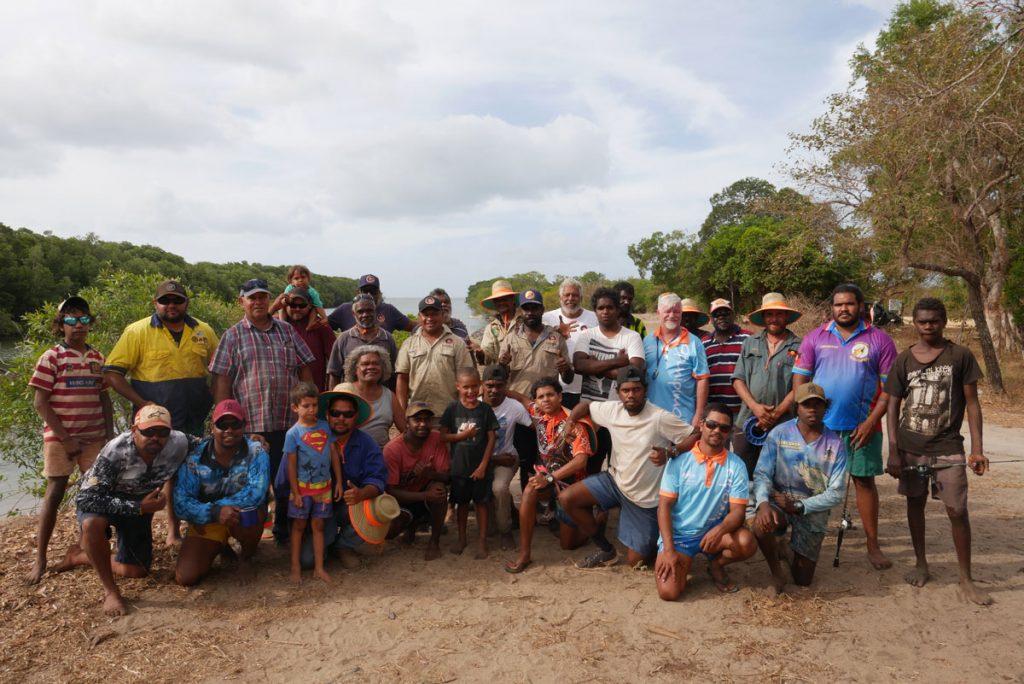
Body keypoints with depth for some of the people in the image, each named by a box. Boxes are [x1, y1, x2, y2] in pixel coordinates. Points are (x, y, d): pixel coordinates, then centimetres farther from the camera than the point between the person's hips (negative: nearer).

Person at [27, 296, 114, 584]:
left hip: (94, 438, 4)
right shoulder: (51, 357, -7)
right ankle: (40, 559, 7)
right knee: (54, 494, -2)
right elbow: (40, 402, -9)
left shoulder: (97, 358, 7)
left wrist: (110, 434, 4)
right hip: (60, 438, -4)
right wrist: (64, 438, -12)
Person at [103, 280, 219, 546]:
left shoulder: (203, 331, 6)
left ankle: (175, 530, 29)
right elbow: (112, 373, -8)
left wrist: (212, 397, 2)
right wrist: (141, 403, -16)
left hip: (194, 421, 4)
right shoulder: (137, 332, -6)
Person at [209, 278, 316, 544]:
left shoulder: (287, 330, 10)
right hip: (250, 423, -2)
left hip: (290, 420, 2)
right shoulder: (233, 336, 3)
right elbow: (222, 381, -1)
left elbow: (305, 370, 12)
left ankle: (284, 528, 26)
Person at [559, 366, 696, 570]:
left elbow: (695, 437, -21)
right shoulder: (612, 410, -8)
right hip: (615, 481, 5)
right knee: (567, 499, -11)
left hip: (645, 497, -5)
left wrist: (669, 452, -35)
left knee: (636, 561, 1)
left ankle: (658, 542, 36)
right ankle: (606, 550, 7)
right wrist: (570, 421, -9)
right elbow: (586, 405, 10)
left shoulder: (660, 418, -24)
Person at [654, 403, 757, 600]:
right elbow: (664, 505, -10)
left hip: (714, 530, 2)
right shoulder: (679, 460, -9)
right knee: (668, 592, -22)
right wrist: (668, 550, -19)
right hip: (679, 533, -2)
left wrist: (720, 530, -33)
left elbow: (737, 511, -10)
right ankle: (683, 561, 13)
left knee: (747, 543, -29)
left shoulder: (736, 465, -6)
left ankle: (716, 565, 5)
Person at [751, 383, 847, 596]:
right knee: (761, 524, -38)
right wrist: (763, 502, -33)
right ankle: (777, 574, -8)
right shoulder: (779, 434, -9)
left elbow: (836, 493, -9)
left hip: (813, 511, 1)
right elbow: (762, 474, -13)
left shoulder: (836, 445, -7)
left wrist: (799, 506, -19)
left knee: (803, 580, 7)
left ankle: (792, 553, 44)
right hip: (779, 501, -1)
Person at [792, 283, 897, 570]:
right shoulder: (815, 338, 4)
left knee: (864, 480, 6)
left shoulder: (879, 340, 1)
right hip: (819, 424, 1)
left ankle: (873, 545, 15)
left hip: (862, 426, -1)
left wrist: (871, 421, -10)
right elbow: (799, 379, 3)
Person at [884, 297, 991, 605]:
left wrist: (977, 448, -7)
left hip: (948, 448, -2)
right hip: (910, 448, 2)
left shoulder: (960, 356, -3)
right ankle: (921, 564, 28)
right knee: (915, 504, 12)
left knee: (957, 511, -2)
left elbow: (972, 403, -1)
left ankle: (966, 579, 11)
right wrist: (893, 451, -5)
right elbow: (893, 407, 2)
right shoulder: (903, 361, 1)